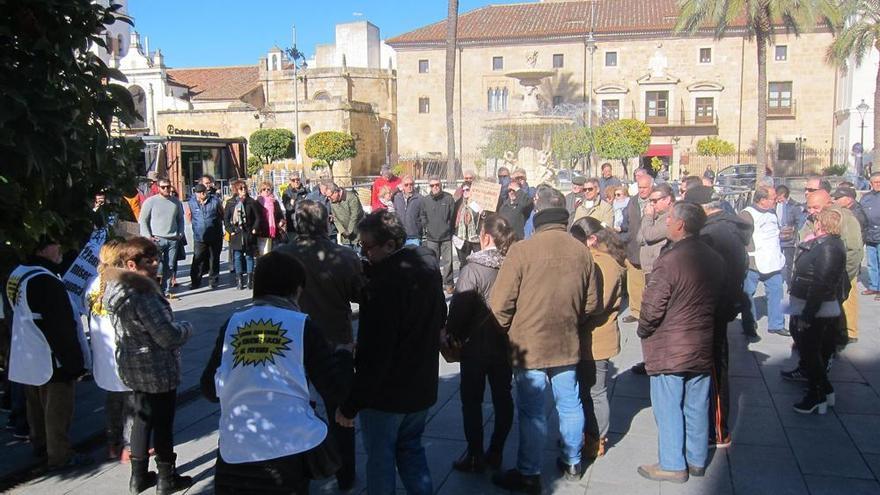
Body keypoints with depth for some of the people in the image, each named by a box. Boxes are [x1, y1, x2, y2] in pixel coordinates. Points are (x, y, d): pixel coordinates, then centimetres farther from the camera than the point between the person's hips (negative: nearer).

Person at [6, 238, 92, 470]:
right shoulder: (45, 281, -27)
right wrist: (75, 363, -16)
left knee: (37, 406, 22)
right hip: (53, 361, -9)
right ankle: (60, 456, 14)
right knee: (58, 411, 4)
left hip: (27, 358, 9)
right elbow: (61, 328, -24)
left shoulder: (17, 274, 4)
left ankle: (40, 445, 37)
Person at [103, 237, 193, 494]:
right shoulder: (143, 296, -28)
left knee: (143, 417, 21)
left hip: (133, 367, 9)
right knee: (163, 423, 7)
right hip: (158, 371, -9)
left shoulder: (116, 290, 2)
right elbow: (168, 335, -27)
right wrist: (187, 327, -8)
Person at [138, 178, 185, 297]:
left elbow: (180, 219, 21)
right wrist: (148, 236, -8)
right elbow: (142, 220, 0)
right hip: (156, 239, -4)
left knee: (170, 267, 4)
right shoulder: (150, 201, 0)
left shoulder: (176, 202, 12)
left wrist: (180, 234, 9)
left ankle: (166, 291, 11)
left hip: (173, 239, 4)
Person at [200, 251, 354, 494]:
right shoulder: (302, 325, -4)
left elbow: (210, 390, 9)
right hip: (291, 449, -2)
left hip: (234, 453, 2)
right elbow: (336, 391, -5)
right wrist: (343, 354, 13)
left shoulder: (232, 324, 2)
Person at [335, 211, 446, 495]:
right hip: (423, 385, 8)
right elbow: (440, 317, 16)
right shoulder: (428, 264, 0)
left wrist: (350, 405, -21)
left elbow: (374, 352, -28)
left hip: (387, 390, -8)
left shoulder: (386, 282, -28)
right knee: (411, 449, 23)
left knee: (380, 457, 10)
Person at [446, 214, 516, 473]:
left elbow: (459, 308, -18)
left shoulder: (474, 268, -20)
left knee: (472, 400, 10)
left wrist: (452, 335, -2)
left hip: (476, 344, -5)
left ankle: (475, 456, 17)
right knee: (502, 397, 15)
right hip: (506, 342, 5)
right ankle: (496, 453, 25)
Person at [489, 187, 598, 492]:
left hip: (529, 345, -4)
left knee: (532, 412, 6)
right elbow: (591, 303, 6)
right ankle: (571, 462, 35)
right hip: (567, 344, 5)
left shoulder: (522, 251, -18)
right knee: (569, 404, 18)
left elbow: (500, 304, -14)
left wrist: (508, 331, 4)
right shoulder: (582, 252, -4)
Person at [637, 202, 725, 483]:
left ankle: (672, 465, 15)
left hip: (669, 349, -7)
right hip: (703, 347, 7)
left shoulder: (670, 260, -22)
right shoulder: (714, 259, 2)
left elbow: (652, 307, -20)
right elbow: (718, 299, 12)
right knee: (696, 407, 16)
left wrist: (643, 331, -2)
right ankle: (697, 461, 29)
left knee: (668, 408, 6)